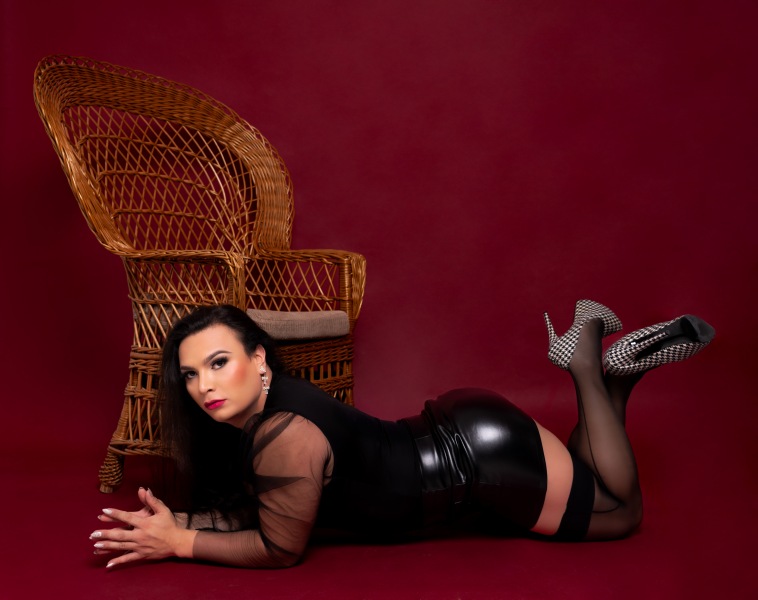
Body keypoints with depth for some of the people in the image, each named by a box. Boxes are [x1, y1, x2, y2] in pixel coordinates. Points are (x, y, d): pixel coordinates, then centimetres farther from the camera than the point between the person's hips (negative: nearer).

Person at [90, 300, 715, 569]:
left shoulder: (286, 438, -32)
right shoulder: (250, 413, -6)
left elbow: (281, 548, -21)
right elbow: (250, 511, 3)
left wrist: (178, 544, -19)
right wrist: (171, 521, -10)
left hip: (485, 455, -7)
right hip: (455, 428, 8)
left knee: (621, 511, 15)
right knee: (584, 490, 31)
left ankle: (589, 359, 12)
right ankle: (605, 361, 24)